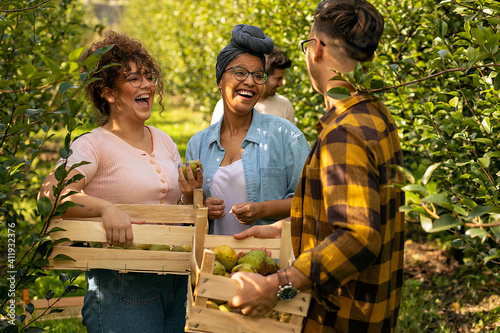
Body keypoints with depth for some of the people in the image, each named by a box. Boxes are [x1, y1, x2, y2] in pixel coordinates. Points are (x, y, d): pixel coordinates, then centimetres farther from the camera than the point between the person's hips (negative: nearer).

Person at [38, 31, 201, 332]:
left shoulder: (164, 141, 12)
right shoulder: (93, 145, -7)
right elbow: (50, 193, -24)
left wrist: (193, 193, -2)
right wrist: (106, 208, -36)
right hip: (122, 289, -6)